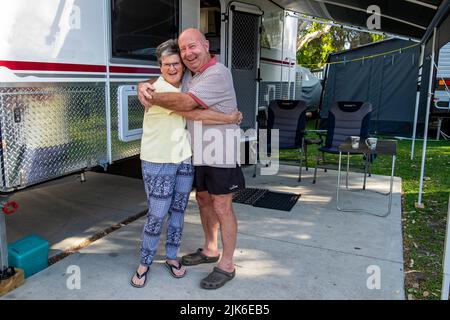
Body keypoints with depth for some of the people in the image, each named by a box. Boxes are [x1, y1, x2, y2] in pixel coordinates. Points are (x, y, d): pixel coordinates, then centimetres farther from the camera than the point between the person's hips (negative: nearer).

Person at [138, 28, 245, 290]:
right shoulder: (187, 75, 9)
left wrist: (152, 97, -16)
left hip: (221, 153, -8)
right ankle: (210, 250, 36)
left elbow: (186, 103, -25)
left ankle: (227, 265, 12)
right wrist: (144, 86, -7)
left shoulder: (218, 74, -18)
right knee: (203, 199, 18)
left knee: (222, 207, -1)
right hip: (198, 151, 9)